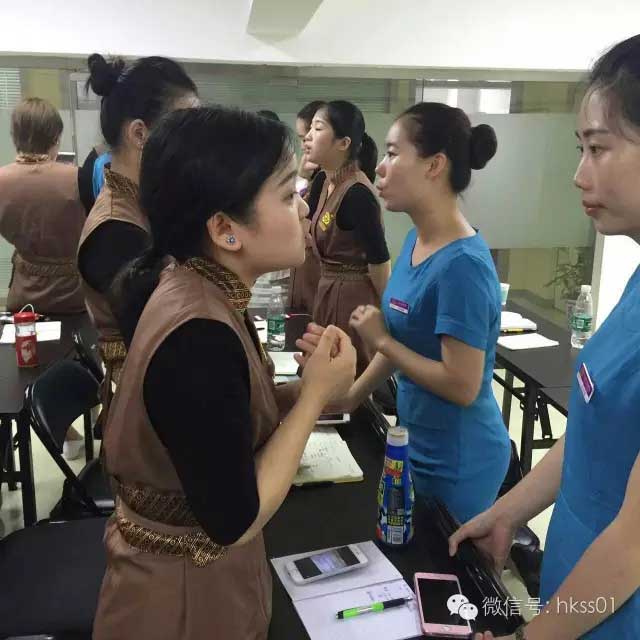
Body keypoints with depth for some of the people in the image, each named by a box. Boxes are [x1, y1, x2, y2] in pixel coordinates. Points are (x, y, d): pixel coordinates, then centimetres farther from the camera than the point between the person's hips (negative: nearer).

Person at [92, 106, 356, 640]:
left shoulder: (192, 291, -5)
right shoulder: (198, 339, -32)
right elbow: (233, 520, -26)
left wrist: (305, 389, -10)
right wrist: (317, 394, -21)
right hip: (185, 595, -8)